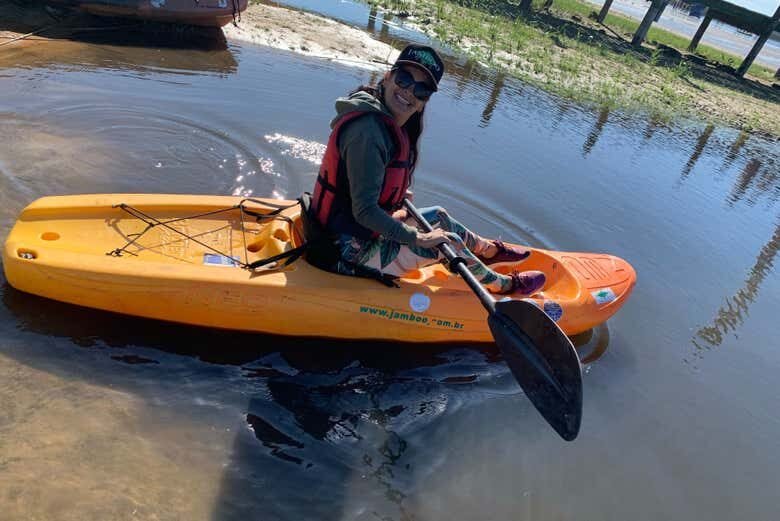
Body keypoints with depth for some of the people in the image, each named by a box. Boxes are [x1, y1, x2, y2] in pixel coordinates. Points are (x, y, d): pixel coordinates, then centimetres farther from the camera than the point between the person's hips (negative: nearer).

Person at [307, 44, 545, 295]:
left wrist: (397, 194, 16)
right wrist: (418, 239, -20)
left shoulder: (389, 124, 2)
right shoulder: (368, 130, -28)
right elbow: (364, 211, -29)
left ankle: (489, 250, 50)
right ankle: (503, 285, 30)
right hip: (354, 251, -9)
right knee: (447, 243, 1)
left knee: (439, 216, 22)